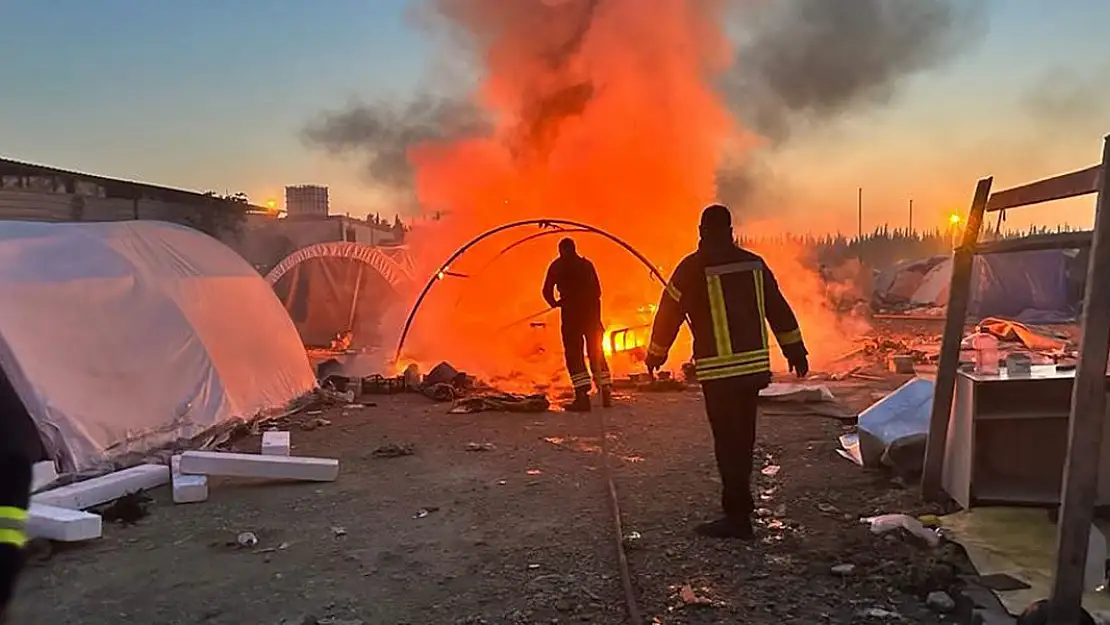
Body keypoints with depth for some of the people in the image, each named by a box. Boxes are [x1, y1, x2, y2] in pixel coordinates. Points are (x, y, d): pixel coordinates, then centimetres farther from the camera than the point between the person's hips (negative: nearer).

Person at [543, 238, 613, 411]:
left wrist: (555, 303, 18)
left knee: (573, 353, -4)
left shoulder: (557, 265, 5)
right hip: (592, 312, 4)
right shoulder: (587, 265, 16)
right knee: (596, 353, 12)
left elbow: (547, 290, 0)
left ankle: (582, 396, -17)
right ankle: (606, 393, 8)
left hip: (571, 312, -4)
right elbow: (597, 290, 14)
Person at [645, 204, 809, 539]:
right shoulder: (753, 263, 8)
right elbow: (779, 310, 11)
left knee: (728, 441, -3)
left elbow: (669, 313, -4)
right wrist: (795, 350, 19)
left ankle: (737, 517, -1)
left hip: (719, 370, -6)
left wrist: (655, 355, 10)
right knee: (742, 438, 17)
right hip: (754, 365, 6)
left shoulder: (693, 267, -8)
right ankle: (740, 501, 29)